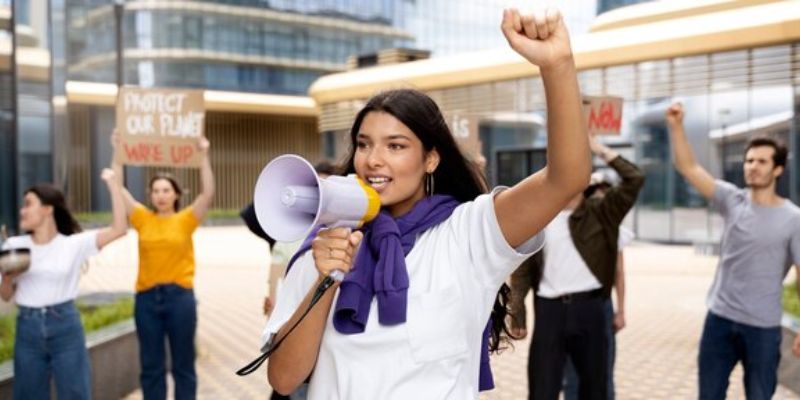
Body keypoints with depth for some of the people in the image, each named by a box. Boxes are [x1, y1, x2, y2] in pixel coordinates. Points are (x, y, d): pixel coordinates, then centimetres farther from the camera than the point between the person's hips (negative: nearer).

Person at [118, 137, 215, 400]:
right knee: (151, 365, 10)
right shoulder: (143, 219, 6)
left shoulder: (185, 220, 1)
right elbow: (119, 190, 3)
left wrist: (204, 156, -14)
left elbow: (208, 193, -10)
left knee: (183, 364, 8)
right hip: (147, 297, 2)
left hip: (180, 296, -2)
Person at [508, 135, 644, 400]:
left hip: (589, 307, 0)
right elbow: (523, 269, 5)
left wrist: (600, 150, -4)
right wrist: (517, 313, -1)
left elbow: (635, 179, -7)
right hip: (549, 309, 0)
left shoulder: (600, 212, 4)